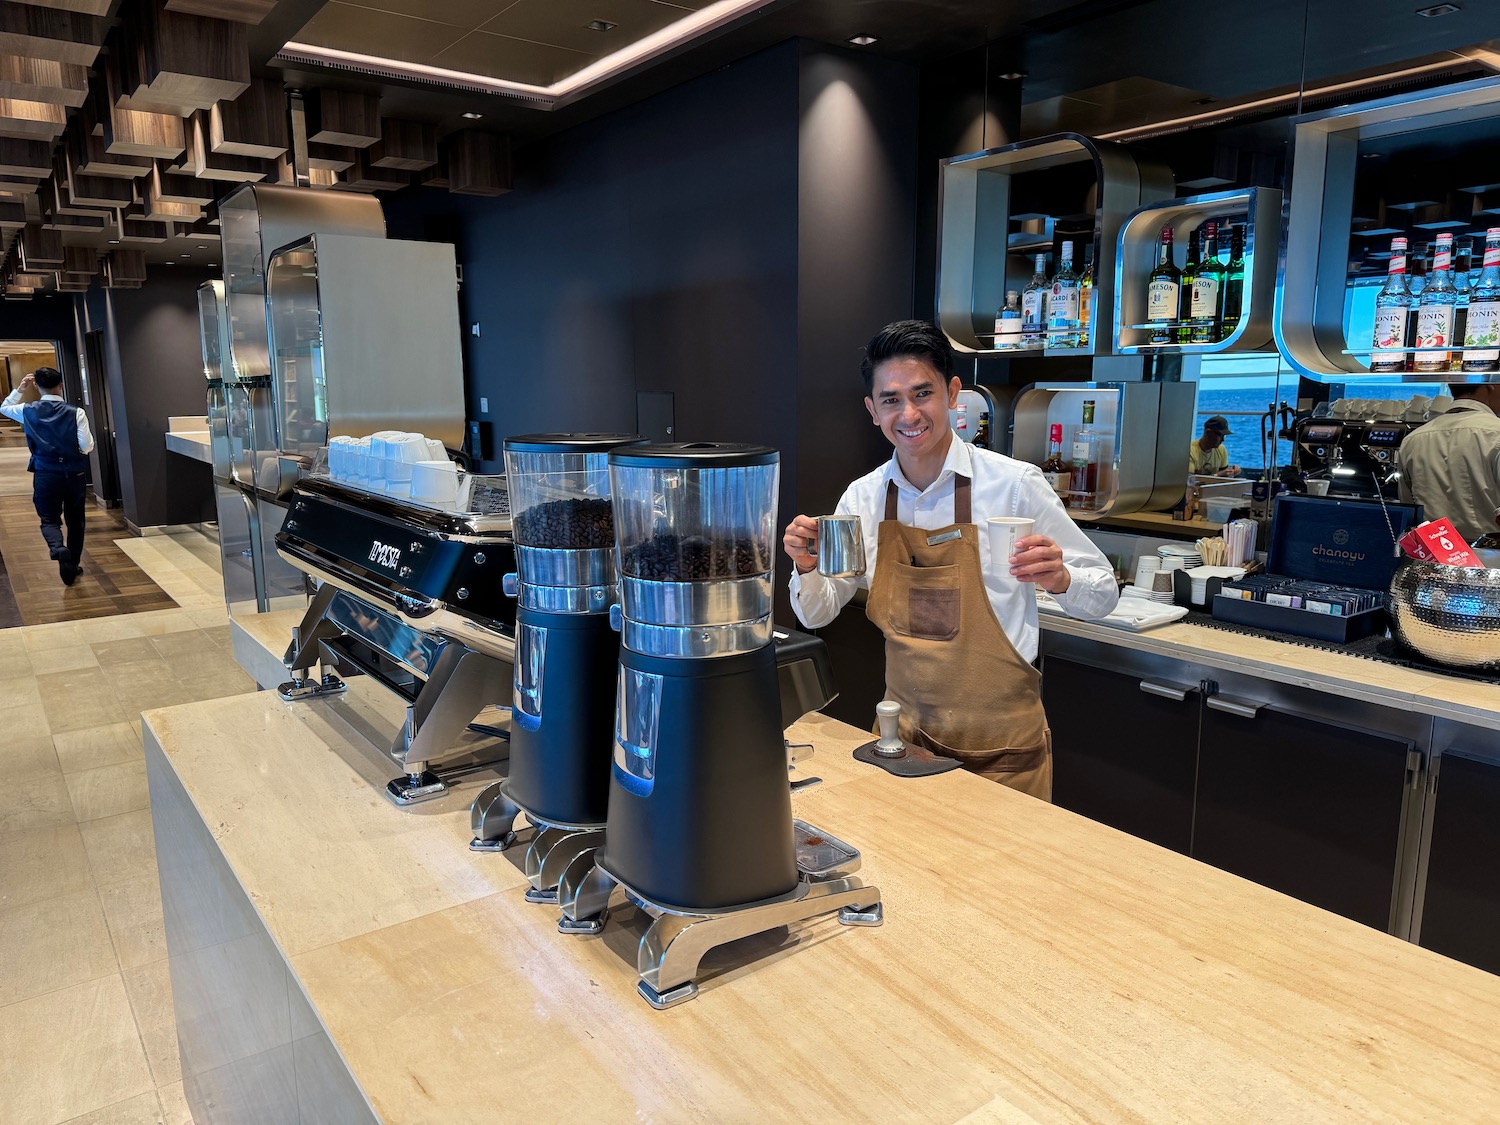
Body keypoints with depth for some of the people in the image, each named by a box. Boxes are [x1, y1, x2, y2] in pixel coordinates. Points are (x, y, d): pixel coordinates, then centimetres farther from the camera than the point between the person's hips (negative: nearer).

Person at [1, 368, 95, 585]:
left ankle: (59, 550, -22)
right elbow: (87, 447, -12)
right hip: (74, 473, -1)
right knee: (75, 521, 14)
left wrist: (20, 389, 16)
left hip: (45, 474, 1)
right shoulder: (76, 413, -12)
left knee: (49, 520, 9)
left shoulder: (28, 411, -3)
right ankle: (73, 565, 19)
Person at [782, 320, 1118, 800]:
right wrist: (806, 567, -14)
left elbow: (1102, 593, -4)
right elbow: (817, 614, 7)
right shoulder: (863, 497, -2)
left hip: (1001, 745, -3)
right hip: (903, 734, 3)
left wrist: (1058, 577, -26)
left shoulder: (1015, 484, -14)